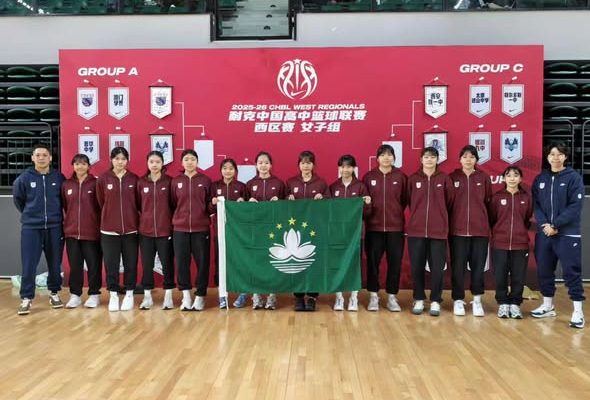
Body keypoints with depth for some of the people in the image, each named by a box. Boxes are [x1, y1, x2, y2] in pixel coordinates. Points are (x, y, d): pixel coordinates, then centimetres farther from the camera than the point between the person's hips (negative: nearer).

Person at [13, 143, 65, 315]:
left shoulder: (59, 177, -3)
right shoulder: (24, 178, -4)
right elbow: (17, 199, 11)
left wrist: (56, 215, 10)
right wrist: (29, 214, 14)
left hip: (54, 227, 1)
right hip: (31, 227, -1)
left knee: (55, 264, 8)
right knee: (29, 265, -1)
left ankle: (54, 293, 24)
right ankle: (26, 298, 9)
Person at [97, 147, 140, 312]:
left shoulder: (134, 179, 1)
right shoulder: (102, 179, 0)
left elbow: (139, 203, 7)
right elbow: (100, 203, 7)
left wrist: (132, 218, 6)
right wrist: (108, 218, 10)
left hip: (131, 228, 0)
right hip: (109, 229, 0)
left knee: (130, 264, 7)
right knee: (111, 264, 5)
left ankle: (129, 295, 19)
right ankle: (113, 295, 17)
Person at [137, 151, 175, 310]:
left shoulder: (169, 181, -1)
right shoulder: (141, 182, 4)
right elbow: (138, 205, 9)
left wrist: (172, 219, -1)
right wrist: (145, 218, 4)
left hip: (165, 230, -2)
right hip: (145, 230, 2)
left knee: (167, 263, 3)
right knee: (147, 264, 8)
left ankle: (168, 296, 15)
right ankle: (147, 296, 20)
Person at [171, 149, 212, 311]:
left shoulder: (206, 180, 4)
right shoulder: (176, 181, 7)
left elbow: (210, 204, 8)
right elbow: (173, 204, 9)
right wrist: (178, 219, -1)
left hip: (201, 228, -1)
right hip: (180, 229, 1)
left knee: (202, 263, 3)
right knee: (181, 263, 3)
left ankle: (200, 297, 15)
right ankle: (186, 296, 17)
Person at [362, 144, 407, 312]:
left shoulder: (401, 176, 2)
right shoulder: (369, 177, 3)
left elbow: (405, 199, 7)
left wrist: (395, 212, 3)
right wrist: (369, 211, -3)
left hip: (396, 226, 0)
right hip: (374, 226, 0)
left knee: (395, 262, 5)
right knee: (372, 261, 4)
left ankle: (392, 297, 17)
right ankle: (373, 296, 16)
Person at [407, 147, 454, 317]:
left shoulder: (444, 179, 1)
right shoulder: (413, 179, 3)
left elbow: (449, 203, 7)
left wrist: (440, 218, 11)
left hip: (439, 230, -1)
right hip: (416, 230, 1)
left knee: (437, 267, 4)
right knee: (417, 267, 6)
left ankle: (435, 301, 17)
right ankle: (419, 300, 20)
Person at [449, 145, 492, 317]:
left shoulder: (484, 178, 6)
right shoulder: (452, 178, 3)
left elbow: (488, 202, 9)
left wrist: (489, 224, 6)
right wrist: (448, 224, 1)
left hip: (480, 230, 1)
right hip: (457, 230, -1)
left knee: (478, 266, 6)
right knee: (458, 267, 4)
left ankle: (477, 300, 19)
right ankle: (458, 300, 15)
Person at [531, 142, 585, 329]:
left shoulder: (574, 177, -3)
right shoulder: (540, 178, 10)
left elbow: (575, 206, -10)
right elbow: (535, 204, 6)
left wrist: (555, 225, -16)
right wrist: (543, 224, -11)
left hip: (567, 233, -4)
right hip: (543, 233, 4)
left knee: (572, 271, -2)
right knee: (544, 270, 11)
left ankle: (578, 311, 7)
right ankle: (547, 306, 25)